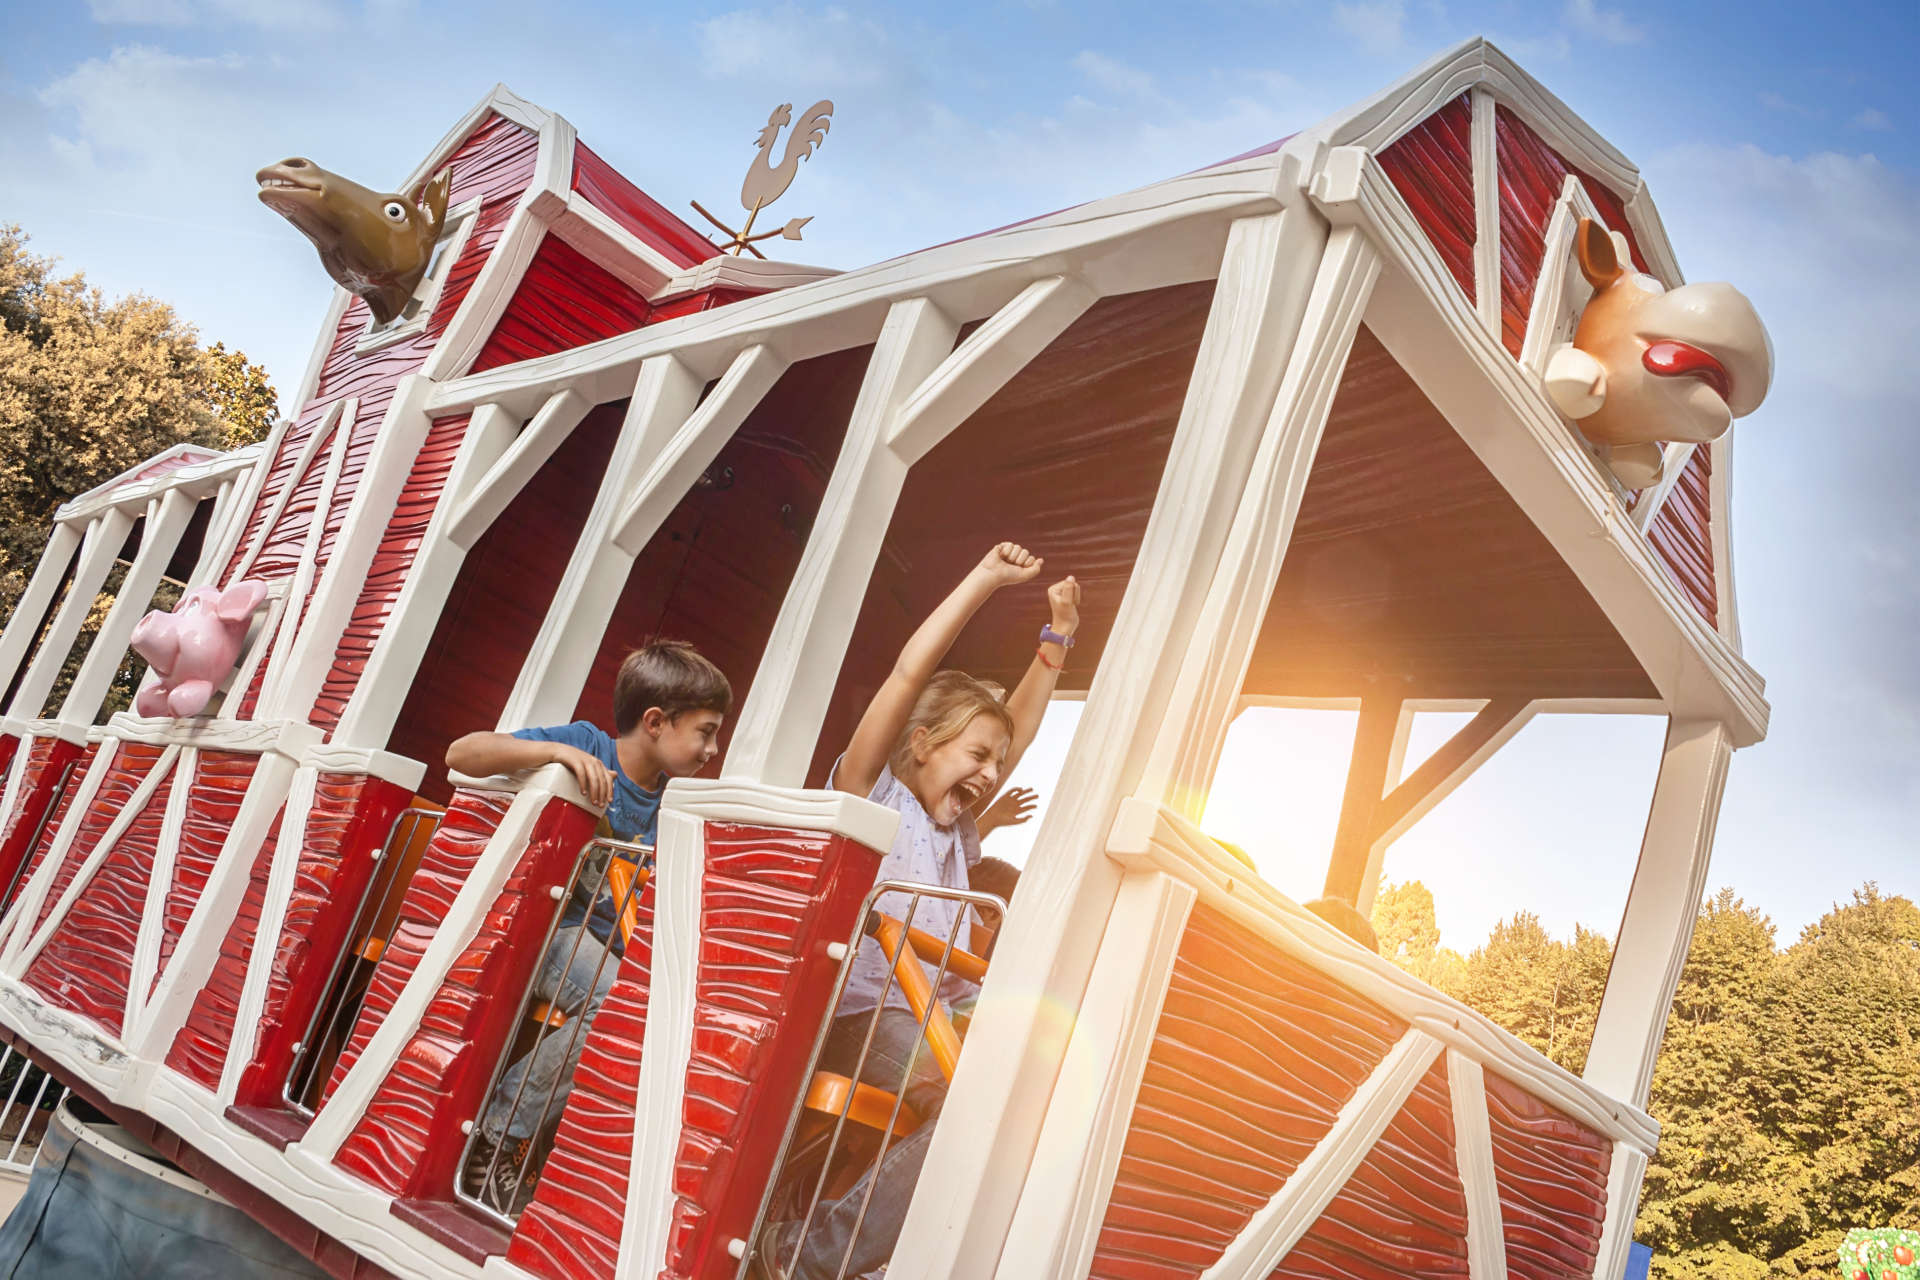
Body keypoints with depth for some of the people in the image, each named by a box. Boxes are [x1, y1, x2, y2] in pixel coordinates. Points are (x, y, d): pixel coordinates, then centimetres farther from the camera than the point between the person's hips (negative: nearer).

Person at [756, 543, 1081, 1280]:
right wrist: (988, 579, -3)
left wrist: (1055, 643, 28)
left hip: (926, 1018, 8)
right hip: (852, 1011, -7)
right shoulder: (868, 796, 5)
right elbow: (909, 674, -5)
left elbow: (1018, 728, 30)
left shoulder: (953, 833, 24)